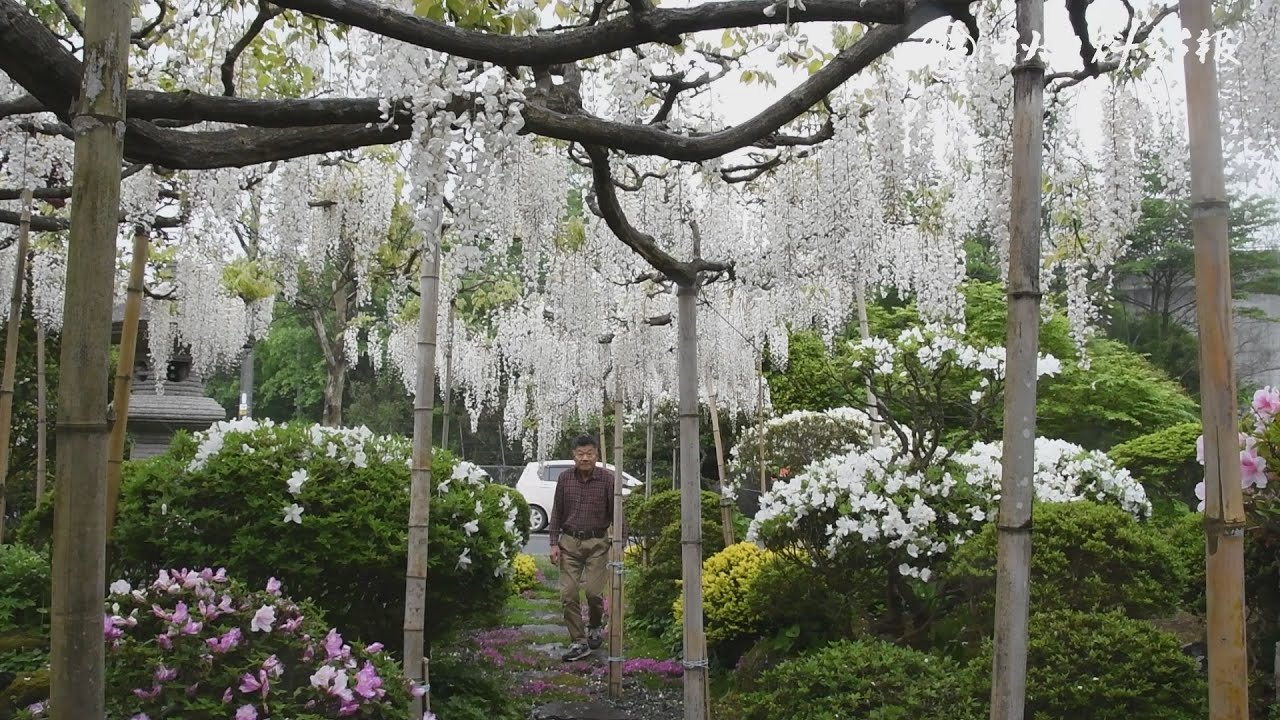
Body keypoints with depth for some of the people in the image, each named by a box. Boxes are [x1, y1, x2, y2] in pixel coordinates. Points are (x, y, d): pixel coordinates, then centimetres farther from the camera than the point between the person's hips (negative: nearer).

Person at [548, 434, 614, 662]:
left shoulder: (607, 479, -7)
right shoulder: (565, 478, 0)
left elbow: (615, 514, -2)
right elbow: (557, 512, 7)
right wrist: (554, 543, 1)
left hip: (597, 543, -2)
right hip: (569, 542, 2)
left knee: (593, 590, -7)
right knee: (568, 594, -2)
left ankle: (594, 627, 24)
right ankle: (578, 642, 8)